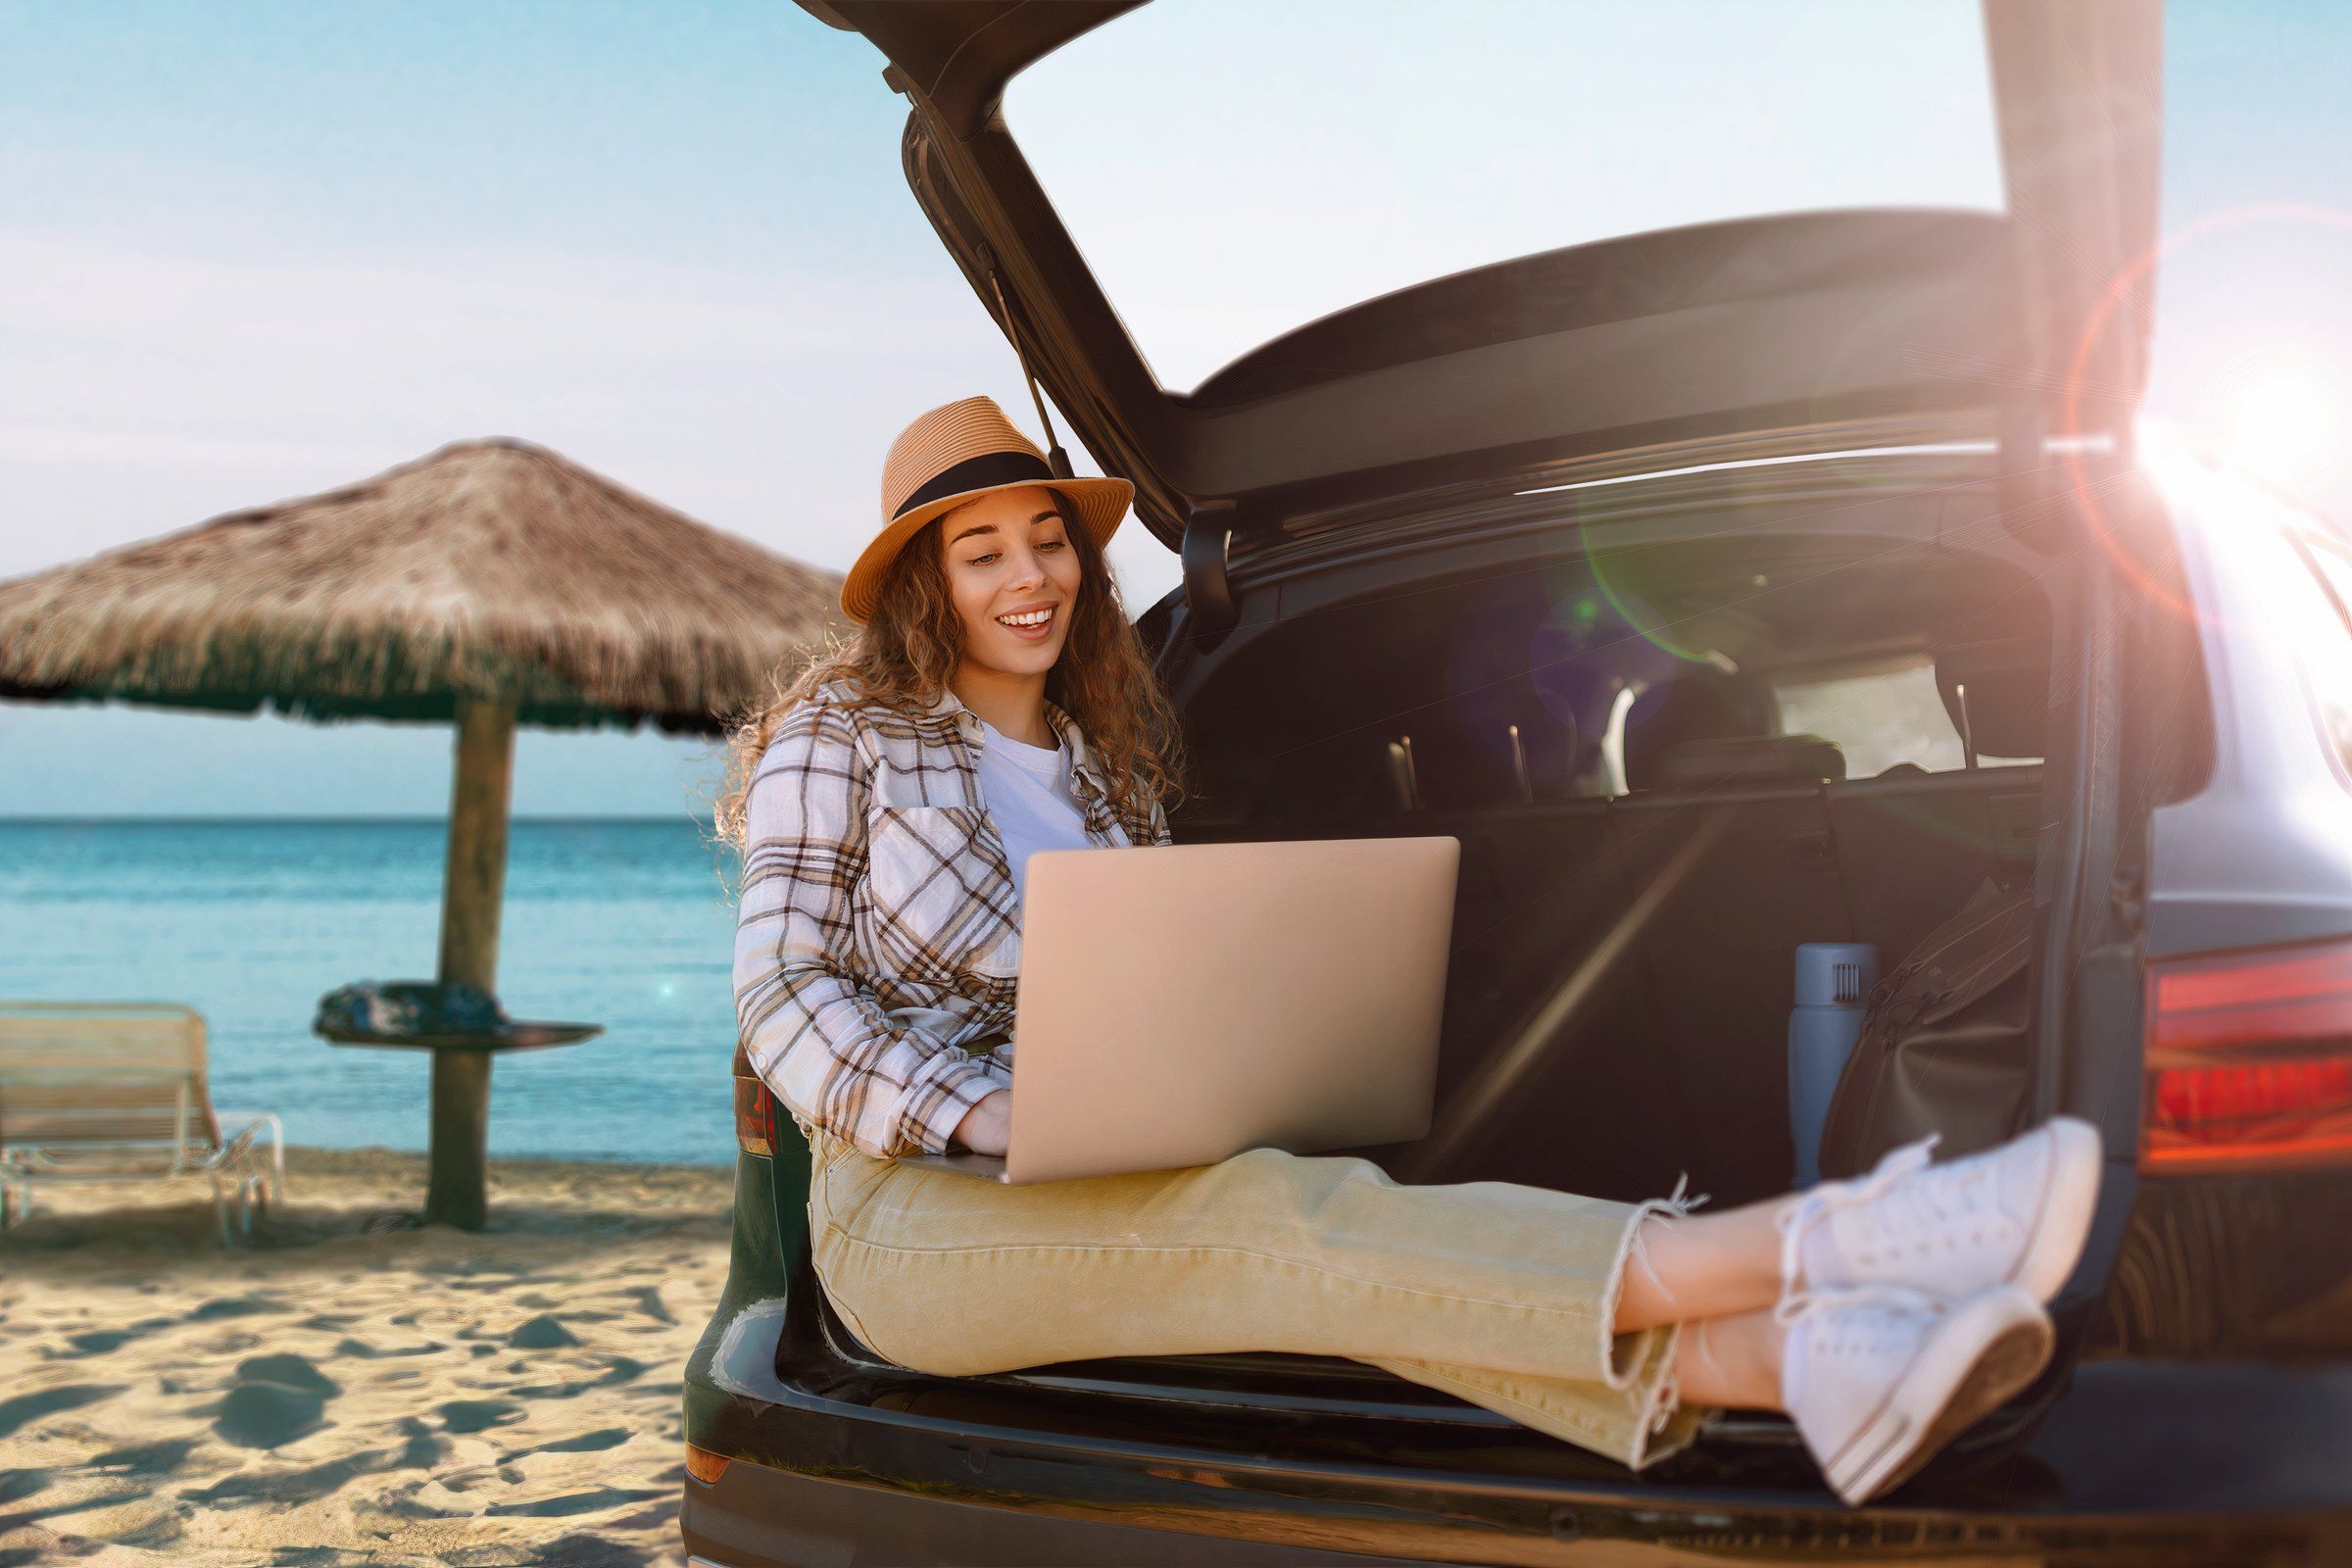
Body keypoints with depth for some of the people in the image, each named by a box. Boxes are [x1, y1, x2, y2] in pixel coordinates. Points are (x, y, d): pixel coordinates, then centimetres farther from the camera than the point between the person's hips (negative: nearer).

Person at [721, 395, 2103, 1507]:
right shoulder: (841, 733, 4)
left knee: (1286, 1236, -28)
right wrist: (984, 1112, -20)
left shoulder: (1111, 753, 20)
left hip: (1101, 1182, 5)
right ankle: (1807, 1247, -51)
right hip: (911, 1205, -5)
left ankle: (1801, 1365, -53)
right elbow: (784, 992, -5)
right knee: (1278, 1215, -31)